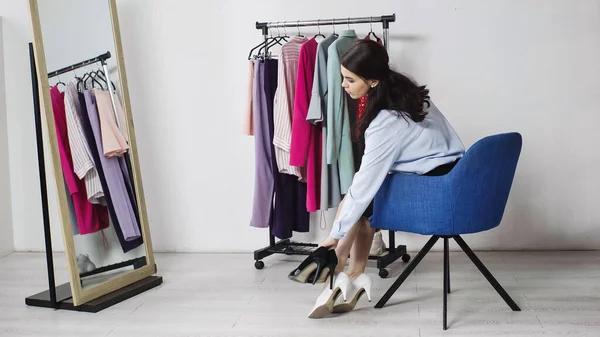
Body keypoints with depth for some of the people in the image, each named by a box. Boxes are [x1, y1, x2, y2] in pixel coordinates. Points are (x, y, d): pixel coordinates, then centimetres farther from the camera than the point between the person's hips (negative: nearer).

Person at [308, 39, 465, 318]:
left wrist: (336, 234, -12)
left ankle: (337, 279, 6)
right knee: (361, 203, 10)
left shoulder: (387, 122, -25)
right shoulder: (405, 91, 0)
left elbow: (365, 183, -21)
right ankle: (354, 278, 8)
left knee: (353, 201, -4)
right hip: (448, 174, 9)